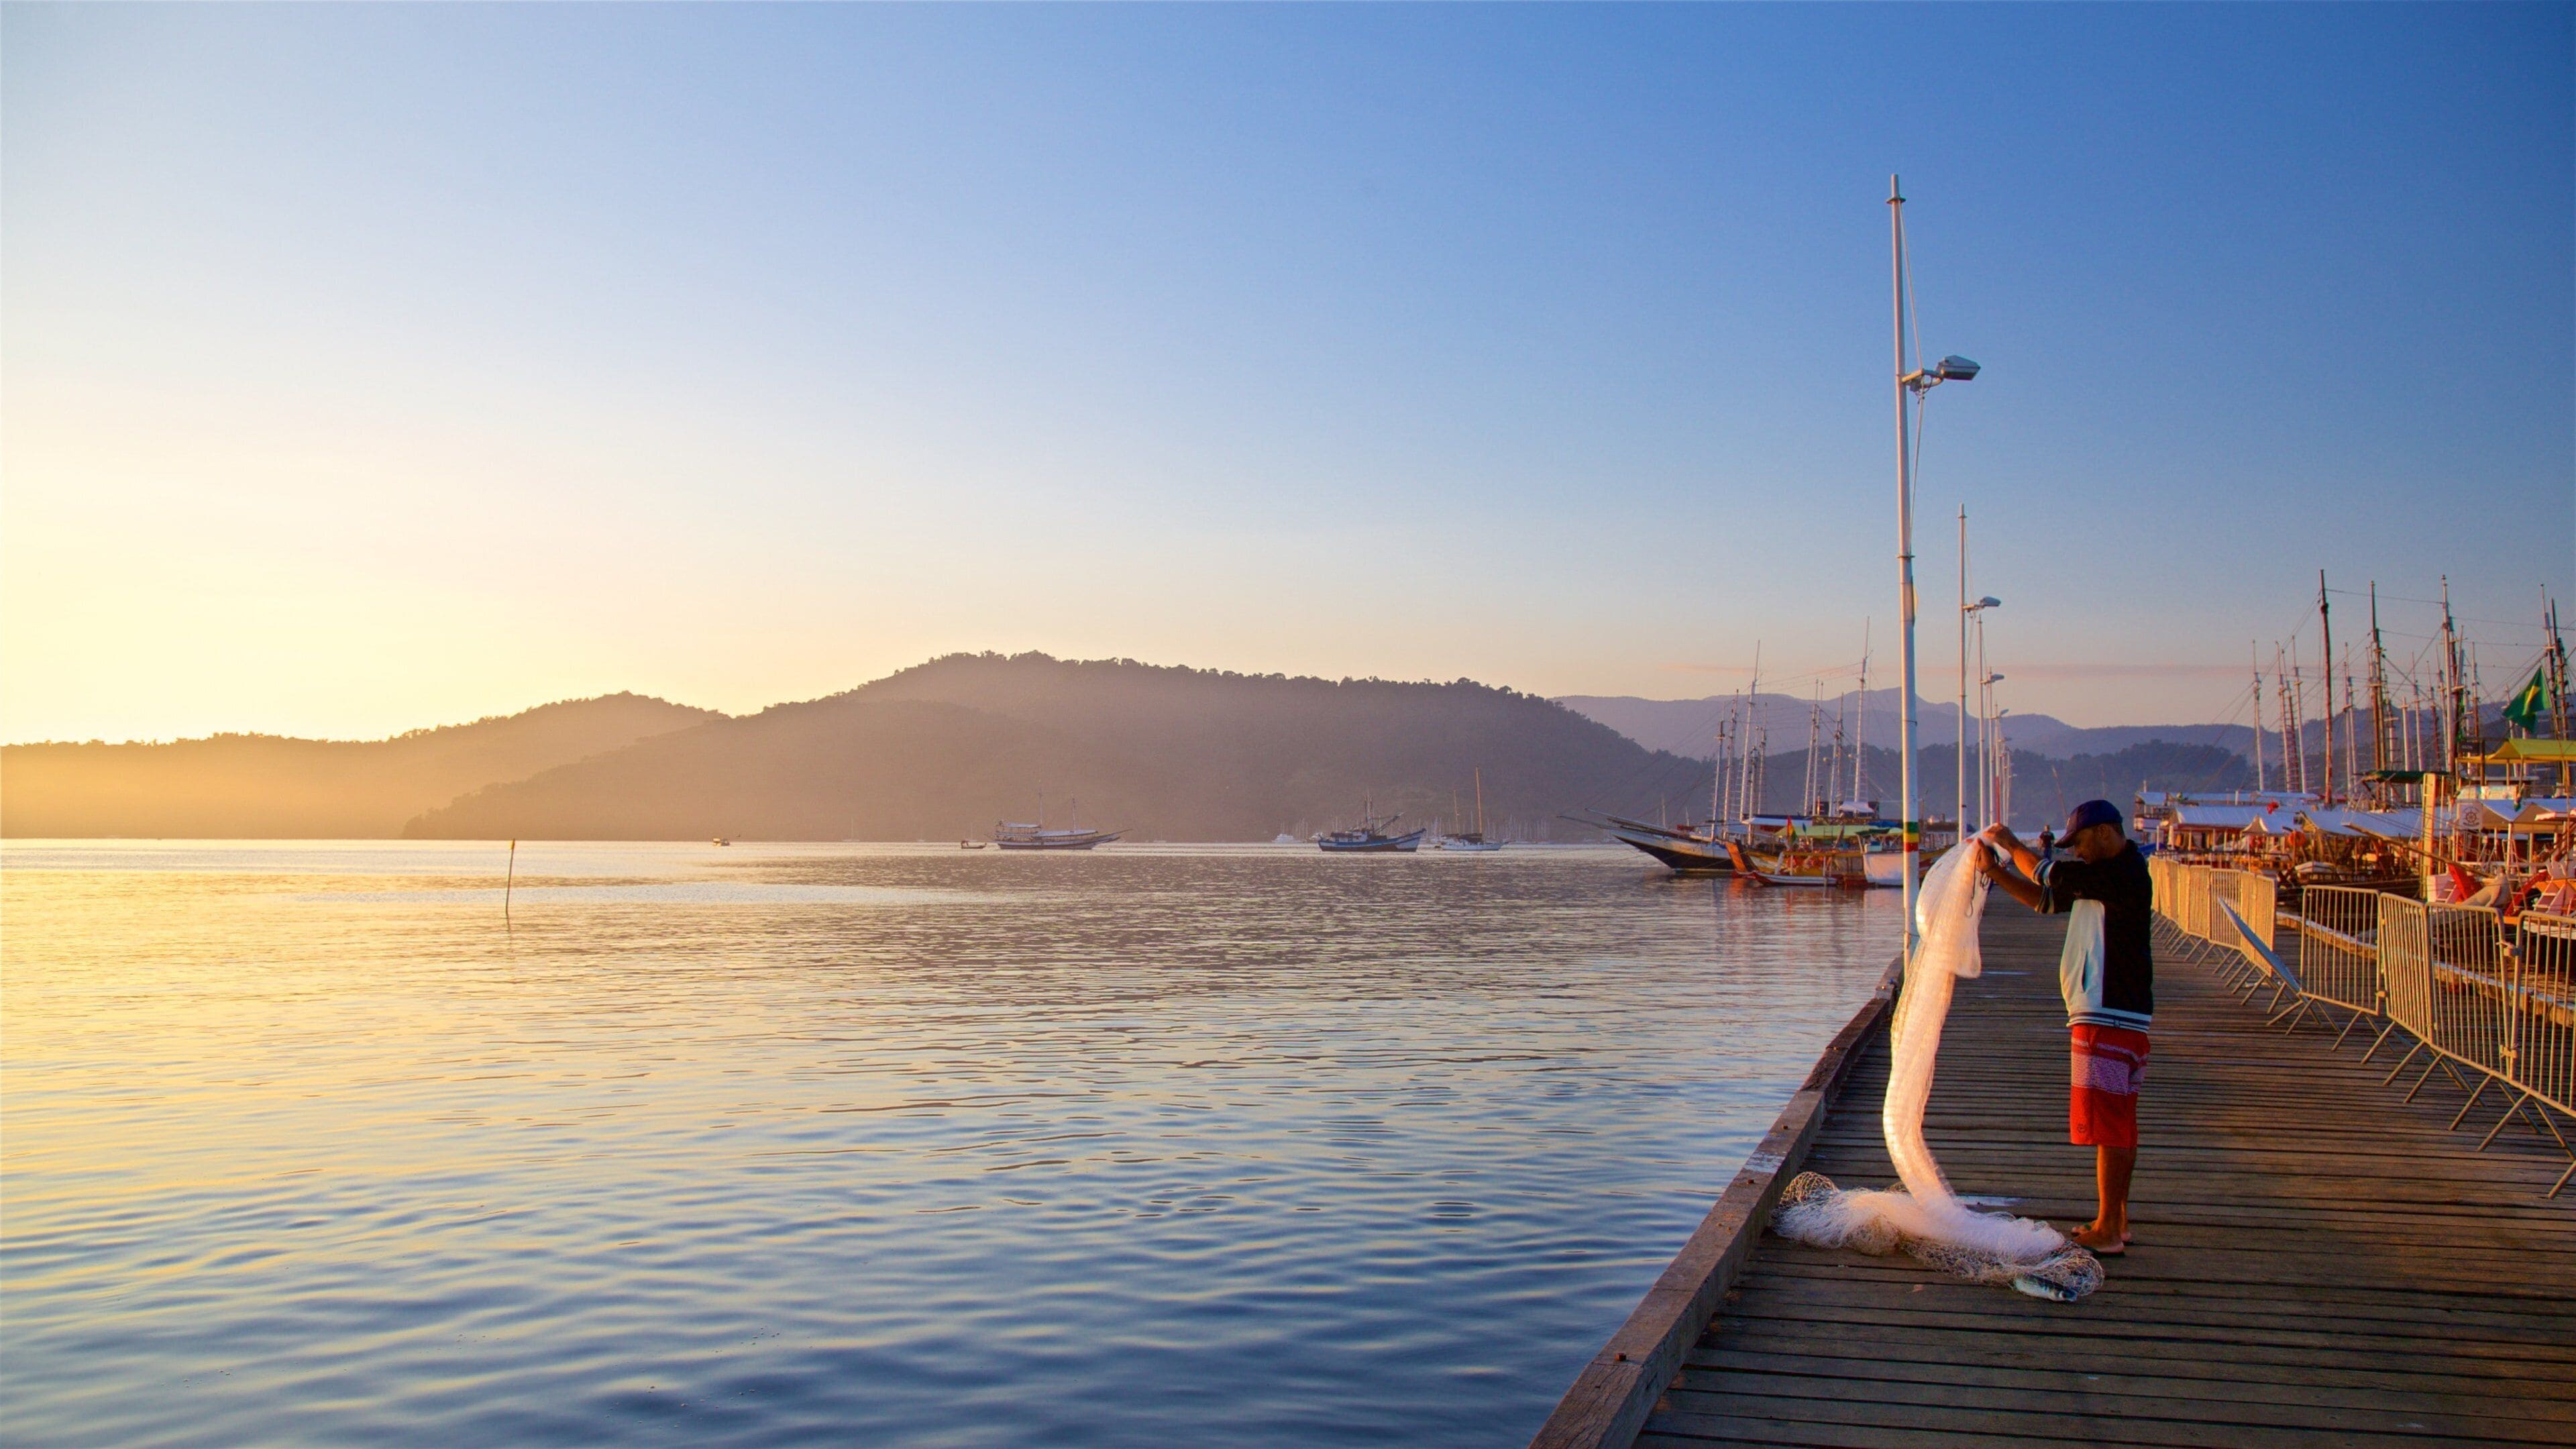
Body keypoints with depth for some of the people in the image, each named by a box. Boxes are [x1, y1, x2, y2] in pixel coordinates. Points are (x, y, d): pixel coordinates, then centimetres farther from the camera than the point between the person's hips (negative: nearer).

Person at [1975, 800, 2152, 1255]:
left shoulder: (2124, 873, -16)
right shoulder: (2103, 877, 16)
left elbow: (2049, 876, -18)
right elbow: (2044, 900, 19)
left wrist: (2010, 844, -2)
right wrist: (1995, 871, 8)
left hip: (2112, 1018, -10)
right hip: (2103, 1015, 10)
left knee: (2109, 1123, -7)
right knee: (2117, 1123, 14)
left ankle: (2107, 1232, -4)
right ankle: (2116, 1219, 22)